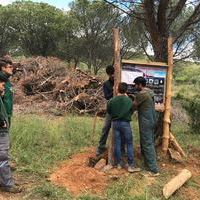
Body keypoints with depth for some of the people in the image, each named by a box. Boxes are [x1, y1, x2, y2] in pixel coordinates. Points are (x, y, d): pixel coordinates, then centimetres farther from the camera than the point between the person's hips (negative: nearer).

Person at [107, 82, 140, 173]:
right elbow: (132, 112, 5)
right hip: (125, 123, -2)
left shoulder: (112, 100, -7)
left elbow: (108, 111, 5)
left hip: (115, 123, 2)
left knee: (117, 143, 10)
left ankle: (119, 163, 19)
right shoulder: (129, 100, -10)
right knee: (129, 144, 4)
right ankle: (130, 165, 4)